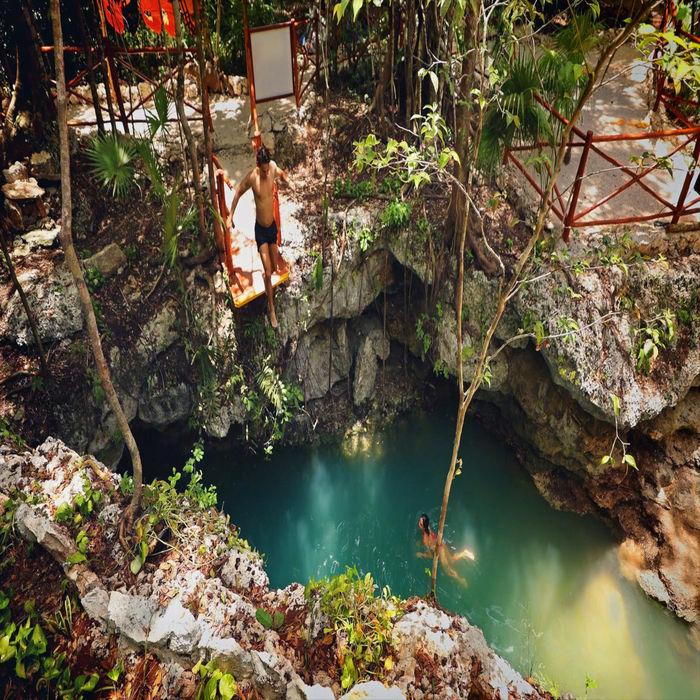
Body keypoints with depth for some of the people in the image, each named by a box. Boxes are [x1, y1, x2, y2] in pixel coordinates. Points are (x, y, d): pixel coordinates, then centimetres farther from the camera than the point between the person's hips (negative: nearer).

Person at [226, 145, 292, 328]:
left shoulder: (273, 168, -12)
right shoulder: (252, 177, -20)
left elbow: (282, 174, 13)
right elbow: (238, 192, -3)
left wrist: (289, 183, -8)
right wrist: (230, 216, -1)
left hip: (272, 225, 4)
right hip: (260, 229, -4)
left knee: (275, 266, 14)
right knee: (268, 272, -6)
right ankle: (272, 310, 7)